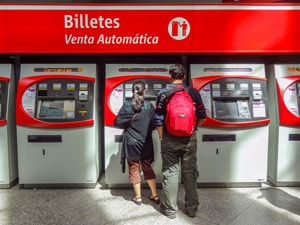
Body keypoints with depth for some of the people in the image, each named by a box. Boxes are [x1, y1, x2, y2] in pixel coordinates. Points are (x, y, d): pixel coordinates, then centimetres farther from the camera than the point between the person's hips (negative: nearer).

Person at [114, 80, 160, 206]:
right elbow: (154, 125, 0)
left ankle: (138, 197, 19)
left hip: (131, 143, -1)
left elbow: (117, 123, -4)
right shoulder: (149, 106, -6)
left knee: (134, 169, 11)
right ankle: (155, 195, 21)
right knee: (147, 168, 16)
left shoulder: (126, 106, -9)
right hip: (146, 143, 2)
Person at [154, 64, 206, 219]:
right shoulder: (193, 92, 0)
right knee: (190, 173, 11)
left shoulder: (163, 93, -3)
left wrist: (162, 137, 5)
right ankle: (192, 208, 23)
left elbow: (158, 120, -6)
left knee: (170, 173, 7)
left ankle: (170, 209, 16)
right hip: (189, 139, 2)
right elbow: (202, 117, 1)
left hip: (170, 139, -1)